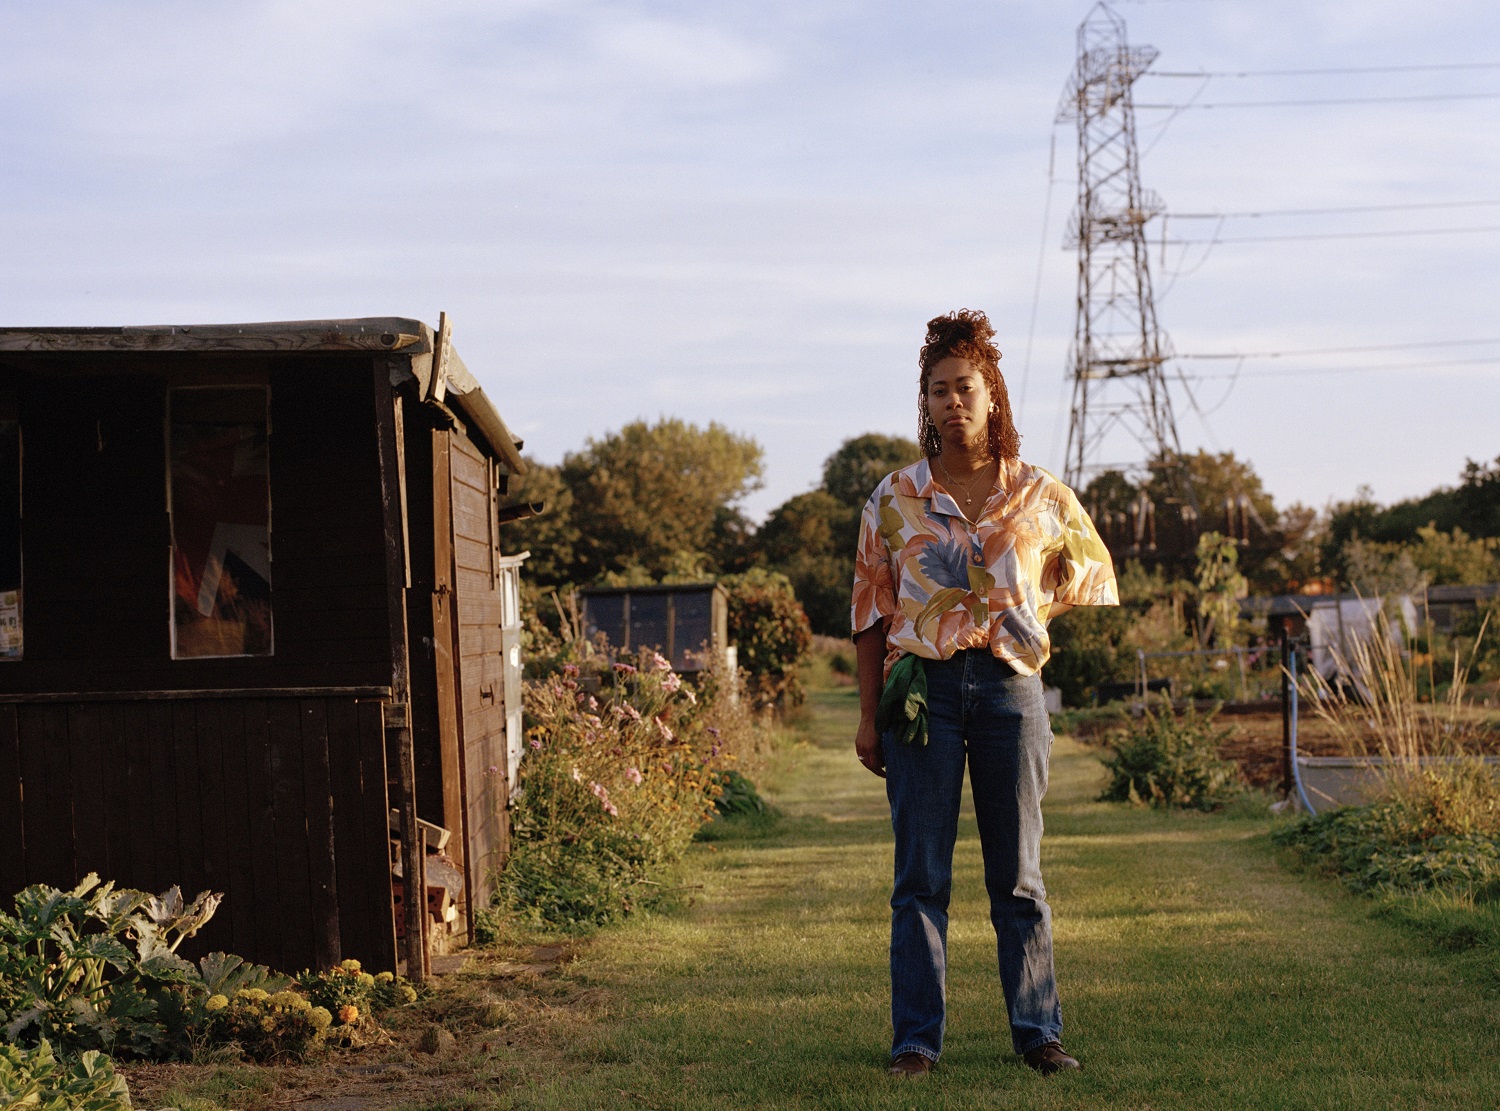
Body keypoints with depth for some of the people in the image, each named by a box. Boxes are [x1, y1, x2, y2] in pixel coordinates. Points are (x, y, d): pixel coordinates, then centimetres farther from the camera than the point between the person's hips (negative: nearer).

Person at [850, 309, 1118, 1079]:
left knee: (1018, 872, 6)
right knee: (921, 875, 1)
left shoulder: (1040, 497, 5)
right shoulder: (895, 499, 4)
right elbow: (871, 612, 6)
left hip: (1010, 689, 0)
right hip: (922, 688, 0)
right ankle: (915, 1038, 6)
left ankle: (1038, 1030, 14)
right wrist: (869, 718, 3)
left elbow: (1093, 585, 18)